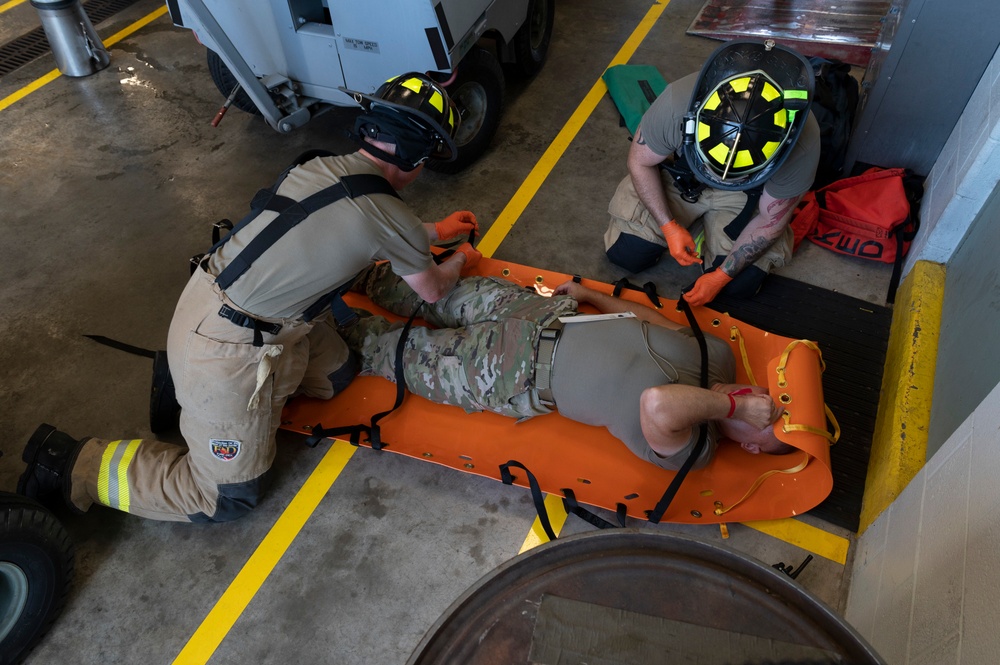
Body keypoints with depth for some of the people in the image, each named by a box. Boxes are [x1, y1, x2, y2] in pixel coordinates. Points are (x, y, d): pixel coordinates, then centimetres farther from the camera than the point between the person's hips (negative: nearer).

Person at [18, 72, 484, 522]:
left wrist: (436, 231, 34)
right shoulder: (390, 218, -16)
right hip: (225, 349, -8)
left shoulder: (321, 167, 4)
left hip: (203, 298, 8)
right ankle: (72, 465, 12)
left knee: (335, 375, 20)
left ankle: (186, 375, 22)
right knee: (230, 496, 10)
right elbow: (432, 292, 4)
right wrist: (459, 260, 25)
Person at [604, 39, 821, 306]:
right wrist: (669, 226, -21)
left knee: (741, 285, -11)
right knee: (626, 254, -8)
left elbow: (771, 221, -18)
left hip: (746, 193, 0)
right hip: (680, 176, 0)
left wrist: (721, 275, -17)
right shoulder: (676, 102, -39)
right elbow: (641, 161, -17)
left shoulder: (801, 144, -36)